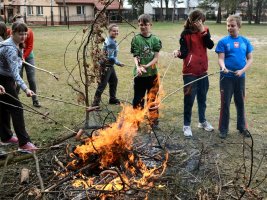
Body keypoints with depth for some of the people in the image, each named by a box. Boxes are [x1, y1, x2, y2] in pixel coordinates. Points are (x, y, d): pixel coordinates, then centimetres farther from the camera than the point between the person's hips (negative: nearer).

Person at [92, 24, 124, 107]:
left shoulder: (112, 40, 10)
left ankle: (112, 98, 33)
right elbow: (111, 57, -25)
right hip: (106, 65, -10)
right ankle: (96, 102, -2)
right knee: (103, 84, -7)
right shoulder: (111, 42, -22)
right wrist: (119, 63, -14)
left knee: (114, 80, 20)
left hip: (110, 65, 10)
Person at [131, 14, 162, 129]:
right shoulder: (136, 39, -1)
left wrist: (147, 65, -19)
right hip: (140, 74, -1)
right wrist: (138, 67, -25)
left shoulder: (155, 39, 1)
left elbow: (157, 57, -3)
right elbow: (135, 56, -6)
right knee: (138, 98, 7)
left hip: (152, 73, 1)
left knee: (152, 98, 10)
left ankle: (153, 120, 23)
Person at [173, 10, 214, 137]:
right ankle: (186, 125, 13)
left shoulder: (205, 31, 5)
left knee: (202, 97, 17)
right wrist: (178, 53, -32)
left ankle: (202, 121, 34)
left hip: (203, 70, 5)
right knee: (189, 99, -1)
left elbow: (210, 45, -9)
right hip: (190, 71, -4)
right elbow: (184, 52, -11)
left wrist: (203, 31, -15)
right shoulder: (185, 34, -7)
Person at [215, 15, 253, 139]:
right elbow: (221, 58, -9)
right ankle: (223, 129, 16)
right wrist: (223, 67, -30)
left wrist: (242, 70, -11)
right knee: (225, 103, 5)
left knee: (240, 103, 14)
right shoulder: (223, 41, -4)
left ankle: (242, 127, 29)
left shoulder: (245, 41, 3)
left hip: (240, 77, 3)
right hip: (227, 77, -2)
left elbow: (250, 59, 4)